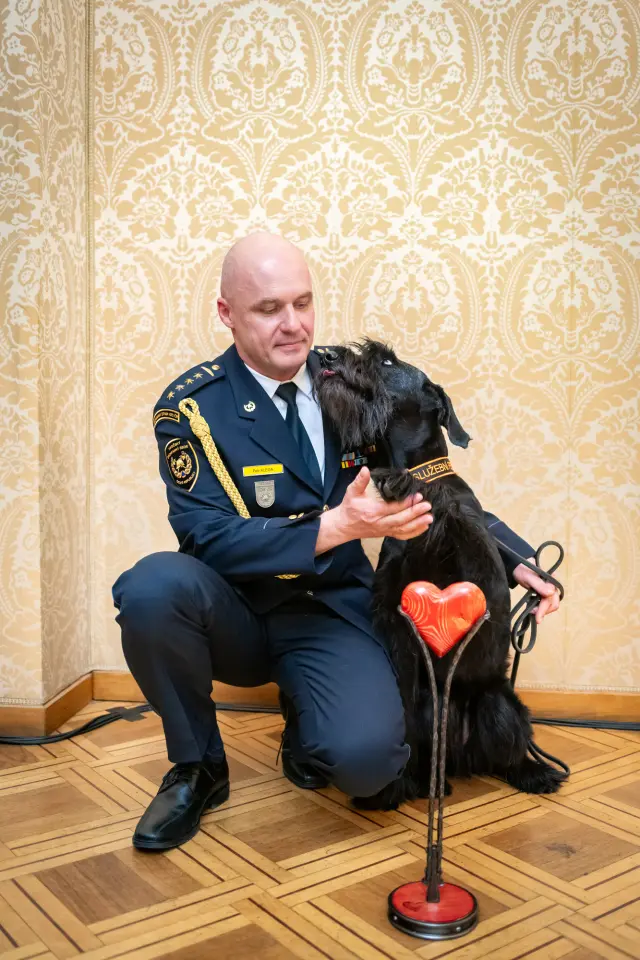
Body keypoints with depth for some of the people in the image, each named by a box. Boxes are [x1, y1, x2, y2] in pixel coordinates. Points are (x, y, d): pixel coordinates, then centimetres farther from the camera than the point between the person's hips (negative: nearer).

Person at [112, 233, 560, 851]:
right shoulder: (191, 406, -9)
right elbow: (209, 537, -18)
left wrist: (515, 559, -3)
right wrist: (337, 526, -28)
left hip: (333, 614, 1)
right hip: (237, 614, -1)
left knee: (365, 755, -28)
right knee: (153, 586, -34)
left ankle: (302, 729, 13)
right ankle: (196, 768, -5)